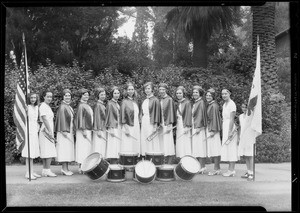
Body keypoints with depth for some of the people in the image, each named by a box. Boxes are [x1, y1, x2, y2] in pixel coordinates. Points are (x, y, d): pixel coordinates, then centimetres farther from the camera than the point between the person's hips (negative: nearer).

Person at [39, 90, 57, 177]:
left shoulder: (47, 106, 20)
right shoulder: (43, 106, -10)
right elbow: (44, 119, -18)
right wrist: (50, 132, -20)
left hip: (48, 131, 10)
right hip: (46, 131, -10)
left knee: (46, 152, 8)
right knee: (50, 152, -11)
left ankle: (44, 171, 10)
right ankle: (47, 171, -11)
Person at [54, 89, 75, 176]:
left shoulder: (69, 107, 16)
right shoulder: (62, 107, -12)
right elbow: (62, 119, -19)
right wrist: (64, 131, -24)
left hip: (69, 131, 9)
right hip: (64, 131, -9)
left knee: (68, 149, 9)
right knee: (64, 148, -8)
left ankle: (65, 168, 13)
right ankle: (64, 169, -6)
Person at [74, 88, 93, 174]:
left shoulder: (86, 105, 16)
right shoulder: (81, 106, -12)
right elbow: (80, 118, -18)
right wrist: (83, 130, -22)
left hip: (88, 130, 10)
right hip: (83, 130, -10)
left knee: (87, 147, 10)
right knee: (83, 147, -8)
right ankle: (80, 167, -5)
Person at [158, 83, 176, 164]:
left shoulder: (169, 100, -4)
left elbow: (171, 112, -8)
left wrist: (169, 124, -14)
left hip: (167, 124, -6)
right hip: (160, 124, 6)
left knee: (168, 143, -6)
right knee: (162, 144, 4)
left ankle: (169, 163, -3)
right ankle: (164, 162, 9)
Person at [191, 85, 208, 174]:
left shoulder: (201, 102, -9)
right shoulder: (195, 103, 18)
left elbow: (201, 115, -15)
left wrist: (198, 127, -19)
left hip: (199, 127, -9)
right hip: (195, 127, 9)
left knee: (200, 147, -7)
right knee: (196, 148, 8)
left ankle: (202, 167, -5)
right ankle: (200, 166, 11)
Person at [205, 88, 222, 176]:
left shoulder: (214, 106, -13)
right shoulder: (209, 105, 14)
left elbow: (215, 118, -17)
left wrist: (213, 130, -20)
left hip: (213, 129, -9)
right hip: (209, 128, 9)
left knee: (214, 148, -5)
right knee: (212, 149, 10)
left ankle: (216, 169, -1)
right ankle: (217, 168, 15)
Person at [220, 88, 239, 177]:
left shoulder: (231, 104, -10)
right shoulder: (224, 105, 17)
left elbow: (232, 119, -16)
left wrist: (230, 131, -20)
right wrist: (222, 131, 18)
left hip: (230, 127, -9)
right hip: (225, 127, 9)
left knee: (231, 149, -7)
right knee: (227, 149, 9)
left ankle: (231, 170, -4)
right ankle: (231, 170, 13)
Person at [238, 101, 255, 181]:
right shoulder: (240, 116, 12)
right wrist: (238, 137, 14)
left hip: (250, 137, -6)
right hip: (242, 137, 6)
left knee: (250, 156, -6)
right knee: (245, 156, 8)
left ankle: (251, 173, -3)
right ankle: (248, 172, 16)